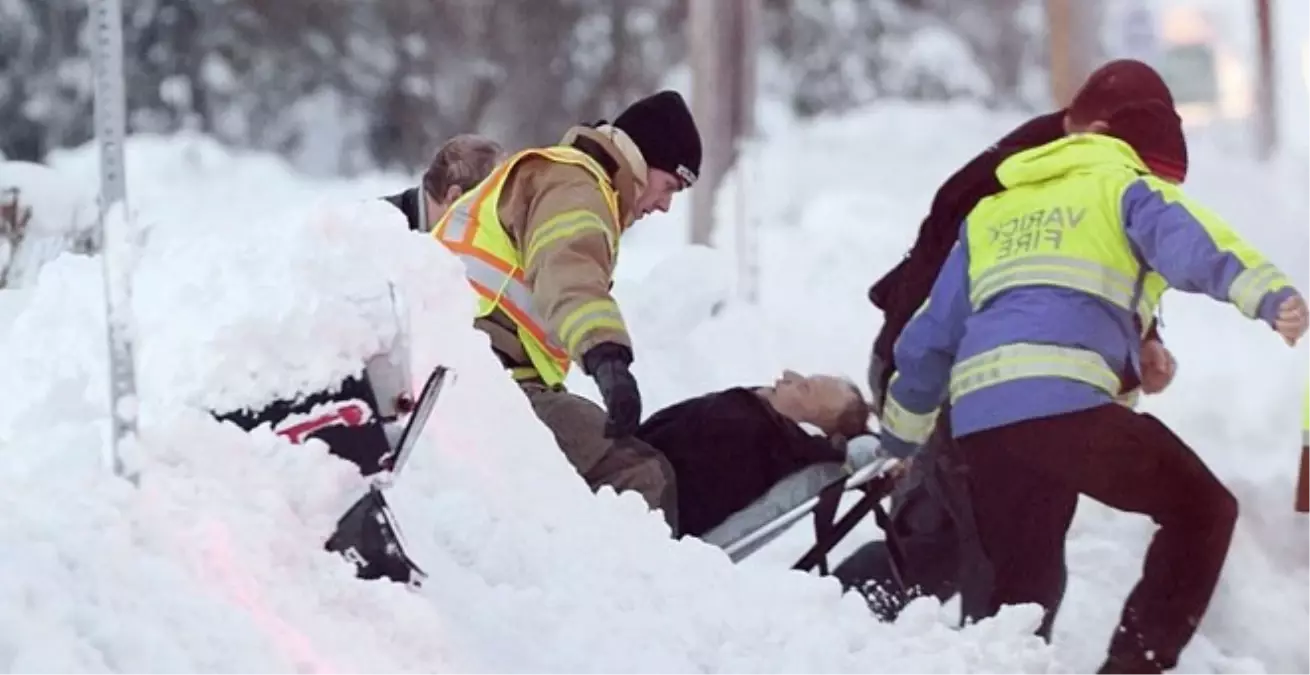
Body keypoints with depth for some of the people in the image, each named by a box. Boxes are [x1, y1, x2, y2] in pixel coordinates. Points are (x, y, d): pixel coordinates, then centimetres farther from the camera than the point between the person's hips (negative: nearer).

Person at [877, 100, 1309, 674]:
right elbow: (1193, 245, -8)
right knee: (1202, 508, 4)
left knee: (1024, 584, 21)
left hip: (978, 413, 6)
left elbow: (929, 338, 34)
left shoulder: (992, 213, 34)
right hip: (1063, 400, -6)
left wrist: (900, 436, 45)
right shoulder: (1127, 189, 16)